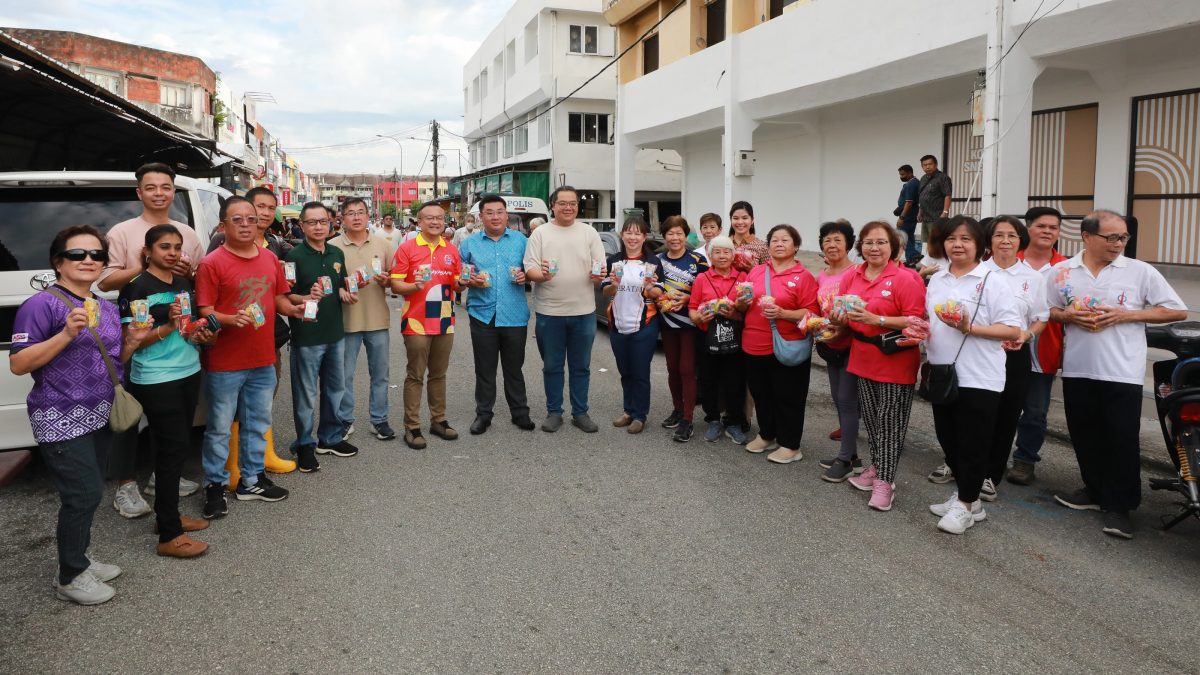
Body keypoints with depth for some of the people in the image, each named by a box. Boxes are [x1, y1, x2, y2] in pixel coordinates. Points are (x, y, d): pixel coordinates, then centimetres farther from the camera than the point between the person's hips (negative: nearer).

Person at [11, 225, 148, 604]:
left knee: (87, 494, 14)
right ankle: (70, 579, 9)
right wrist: (66, 334, -26)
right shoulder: (42, 305, -12)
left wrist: (132, 341, 1)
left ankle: (78, 560, 30)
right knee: (85, 495, -7)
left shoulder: (107, 308, 11)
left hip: (99, 416, 8)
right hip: (62, 421, -7)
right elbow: (17, 365, -16)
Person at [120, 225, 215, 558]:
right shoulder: (136, 288, -11)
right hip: (155, 381, -7)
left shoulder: (184, 284, 11)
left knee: (175, 447, 15)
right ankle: (169, 536, 2)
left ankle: (167, 513, 29)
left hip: (188, 374, 8)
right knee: (174, 449, -6)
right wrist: (168, 326, -27)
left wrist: (200, 336, 2)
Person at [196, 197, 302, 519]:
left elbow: (279, 297, 16)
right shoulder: (212, 263, -11)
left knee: (257, 424, 17)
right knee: (220, 428, 5)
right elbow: (205, 313, -13)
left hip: (263, 360, 6)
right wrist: (232, 319, -30)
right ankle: (215, 486, 21)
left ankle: (251, 480, 32)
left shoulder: (270, 259, 7)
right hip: (224, 364, -6)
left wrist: (293, 309, -4)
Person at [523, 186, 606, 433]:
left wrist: (598, 274, -17)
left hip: (583, 311, 1)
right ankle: (554, 412, 21)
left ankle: (580, 413, 21)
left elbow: (601, 266, 6)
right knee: (552, 366, 8)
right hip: (549, 312, -1)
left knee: (581, 366, 10)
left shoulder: (589, 232, 6)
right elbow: (529, 269, -3)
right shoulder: (540, 233, 2)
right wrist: (541, 275, -25)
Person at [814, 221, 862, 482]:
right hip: (830, 345, 8)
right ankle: (851, 455, 25)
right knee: (839, 399, 13)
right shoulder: (821, 276, 9)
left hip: (851, 344, -8)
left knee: (847, 400, -3)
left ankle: (845, 460, 6)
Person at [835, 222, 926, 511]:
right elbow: (843, 313, 18)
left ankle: (885, 481, 9)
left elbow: (916, 321, -19)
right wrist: (840, 317, -5)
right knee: (870, 419, 16)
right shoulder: (852, 276, 5)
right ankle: (876, 468, 31)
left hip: (895, 363, -6)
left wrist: (876, 319, -25)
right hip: (863, 360, 6)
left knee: (889, 423, 0)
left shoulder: (906, 278, -13)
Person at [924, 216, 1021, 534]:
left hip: (978, 379, -6)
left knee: (973, 444, 2)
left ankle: (965, 506, 14)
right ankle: (966, 497, 30)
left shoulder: (992, 281, -8)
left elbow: (1013, 330, -12)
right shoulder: (936, 280, 11)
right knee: (948, 439, 14)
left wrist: (970, 329, -22)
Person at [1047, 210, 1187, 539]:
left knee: (1122, 441, 1)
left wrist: (1127, 315, -13)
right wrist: (1068, 316, -9)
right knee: (1085, 437, 14)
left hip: (1122, 373, -3)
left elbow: (1178, 311, -1)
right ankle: (1095, 490, 31)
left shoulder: (1141, 272, -3)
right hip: (1077, 370, 3)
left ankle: (1119, 505, 14)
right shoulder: (1062, 271, 4)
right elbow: (1049, 311, 13)